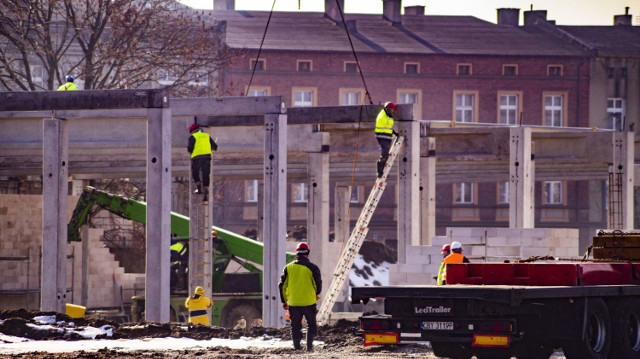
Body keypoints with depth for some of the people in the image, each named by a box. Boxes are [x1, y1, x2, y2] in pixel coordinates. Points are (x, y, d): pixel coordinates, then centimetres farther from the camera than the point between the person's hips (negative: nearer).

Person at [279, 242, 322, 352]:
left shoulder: (288, 268, 2)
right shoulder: (312, 267, -7)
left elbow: (282, 286, 5)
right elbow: (318, 283, 1)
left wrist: (284, 300, 15)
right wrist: (317, 294, 22)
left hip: (293, 302, 2)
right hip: (309, 302, -2)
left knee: (295, 325, 12)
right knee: (311, 324, 11)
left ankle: (296, 345, 7)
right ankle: (309, 345, 0)